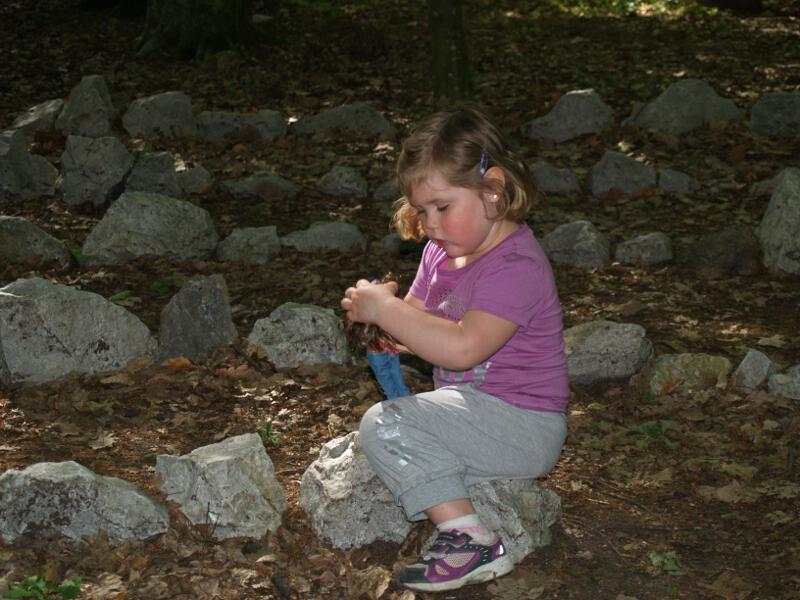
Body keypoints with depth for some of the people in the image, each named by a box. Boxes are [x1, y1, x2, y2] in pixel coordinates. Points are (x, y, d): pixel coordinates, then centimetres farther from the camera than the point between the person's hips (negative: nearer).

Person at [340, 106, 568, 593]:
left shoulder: (515, 266, -23)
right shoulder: (443, 252, 7)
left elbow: (462, 347, -34)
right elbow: (419, 321, 16)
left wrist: (384, 309, -26)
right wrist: (375, 312, -7)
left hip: (521, 426, -11)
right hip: (475, 407, 11)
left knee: (384, 425, -20)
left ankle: (473, 544, -19)